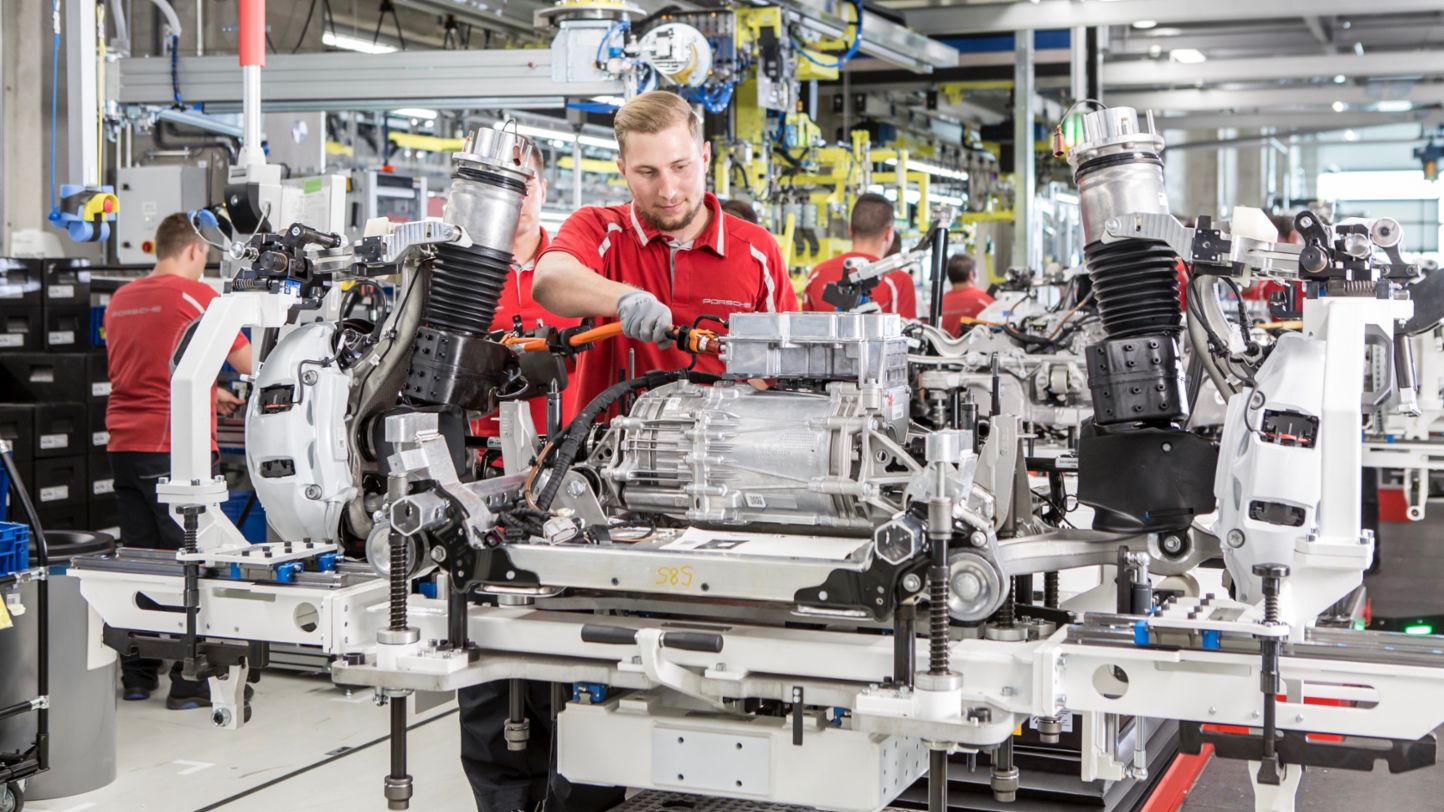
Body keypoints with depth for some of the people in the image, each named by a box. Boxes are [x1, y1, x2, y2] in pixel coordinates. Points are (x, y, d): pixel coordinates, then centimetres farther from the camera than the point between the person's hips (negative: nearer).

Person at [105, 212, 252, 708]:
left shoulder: (121, 299, 14)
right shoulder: (195, 295, -6)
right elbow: (247, 362, -3)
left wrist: (209, 394, 35)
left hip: (125, 444, 7)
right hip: (176, 448, -7)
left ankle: (137, 676, 15)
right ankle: (189, 680, -1)